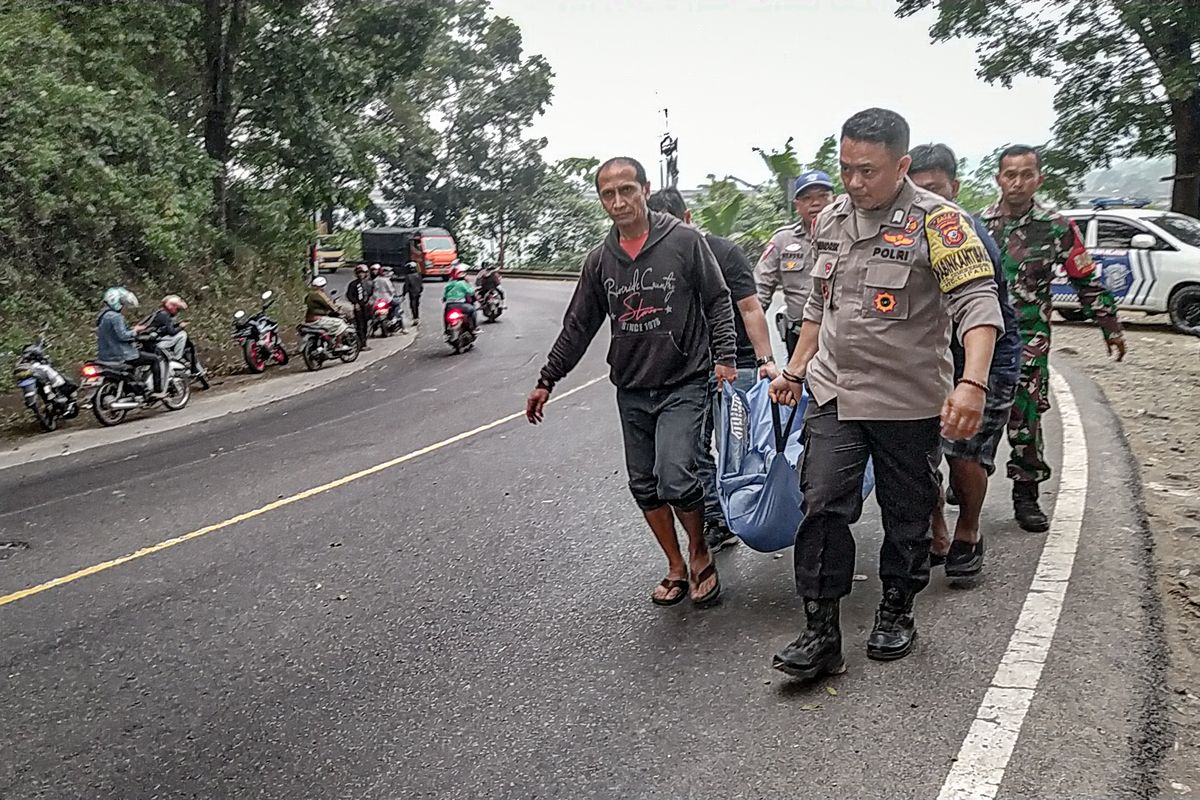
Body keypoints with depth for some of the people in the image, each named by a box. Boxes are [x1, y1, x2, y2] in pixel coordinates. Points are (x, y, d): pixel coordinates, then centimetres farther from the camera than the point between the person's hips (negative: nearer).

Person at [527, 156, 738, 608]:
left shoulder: (684, 241, -5)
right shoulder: (600, 261, 7)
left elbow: (717, 301, 0)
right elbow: (578, 326, 13)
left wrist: (725, 357, -11)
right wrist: (547, 380, 13)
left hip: (683, 384, -5)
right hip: (631, 391, 5)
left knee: (674, 477, -18)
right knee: (644, 486, 7)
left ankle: (700, 555, 9)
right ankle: (676, 567, 25)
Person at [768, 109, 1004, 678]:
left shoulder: (937, 221, -13)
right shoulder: (831, 219, 7)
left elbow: (978, 303, -21)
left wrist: (973, 383, -35)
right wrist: (795, 370, 17)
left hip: (910, 401, -4)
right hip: (834, 394, 4)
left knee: (907, 516, 11)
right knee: (823, 506, -5)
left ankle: (896, 613, 33)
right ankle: (821, 635, 3)